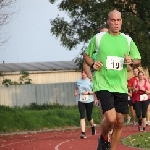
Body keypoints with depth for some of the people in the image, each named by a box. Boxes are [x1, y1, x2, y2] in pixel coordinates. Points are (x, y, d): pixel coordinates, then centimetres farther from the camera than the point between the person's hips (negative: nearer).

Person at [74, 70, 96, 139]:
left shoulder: (90, 81, -6)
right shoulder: (78, 81, 6)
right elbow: (76, 88, 25)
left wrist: (88, 93, -17)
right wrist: (75, 93, 4)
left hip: (89, 101, -2)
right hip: (81, 101, 2)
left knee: (89, 117, 10)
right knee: (82, 117, -12)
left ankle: (93, 126, 44)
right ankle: (83, 133, -18)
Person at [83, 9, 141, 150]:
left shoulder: (127, 40, 7)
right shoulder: (98, 38, 0)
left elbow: (138, 61, 13)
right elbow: (86, 55, 12)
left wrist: (132, 62, -9)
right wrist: (93, 64, -8)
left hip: (121, 87, 4)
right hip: (103, 85, -4)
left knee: (119, 122, 4)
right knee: (111, 119, -18)